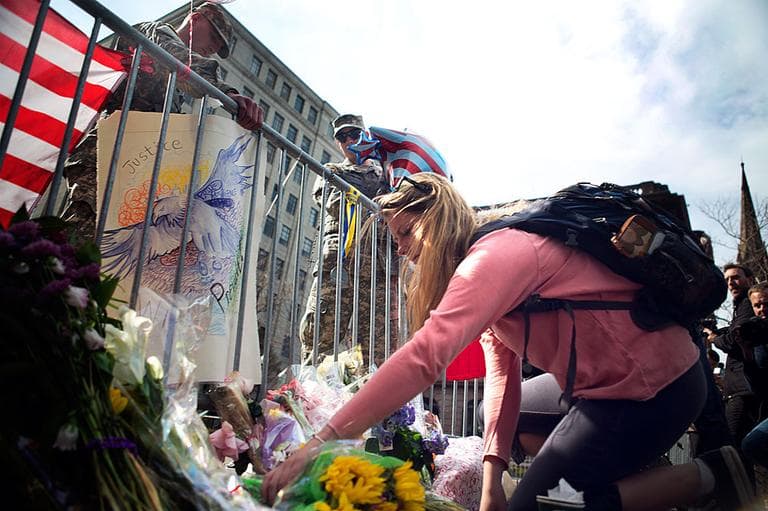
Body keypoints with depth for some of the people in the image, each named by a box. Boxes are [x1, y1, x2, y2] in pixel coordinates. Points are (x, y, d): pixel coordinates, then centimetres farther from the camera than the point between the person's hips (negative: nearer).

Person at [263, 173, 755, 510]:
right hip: (620, 378, 10)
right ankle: (637, 470, 15)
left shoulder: (495, 254, -22)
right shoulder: (489, 268, 9)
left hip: (654, 385, -10)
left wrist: (321, 442, -35)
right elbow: (502, 371, 2)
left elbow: (423, 356, -36)